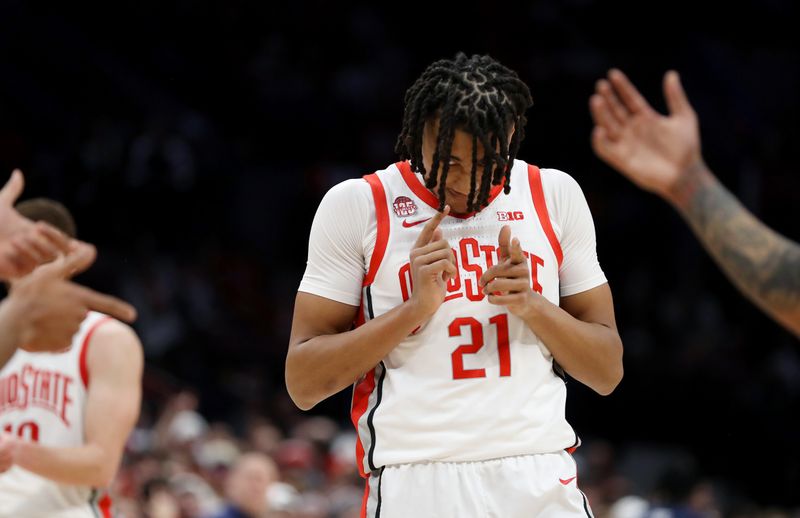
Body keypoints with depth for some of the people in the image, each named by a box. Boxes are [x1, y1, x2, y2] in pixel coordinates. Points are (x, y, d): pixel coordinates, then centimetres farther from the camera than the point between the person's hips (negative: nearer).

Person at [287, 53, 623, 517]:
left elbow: (608, 372, 10)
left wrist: (532, 306, -7)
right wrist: (417, 307, -11)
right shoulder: (357, 205, 1)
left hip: (541, 479, 2)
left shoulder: (556, 196, 9)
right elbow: (303, 383, -2)